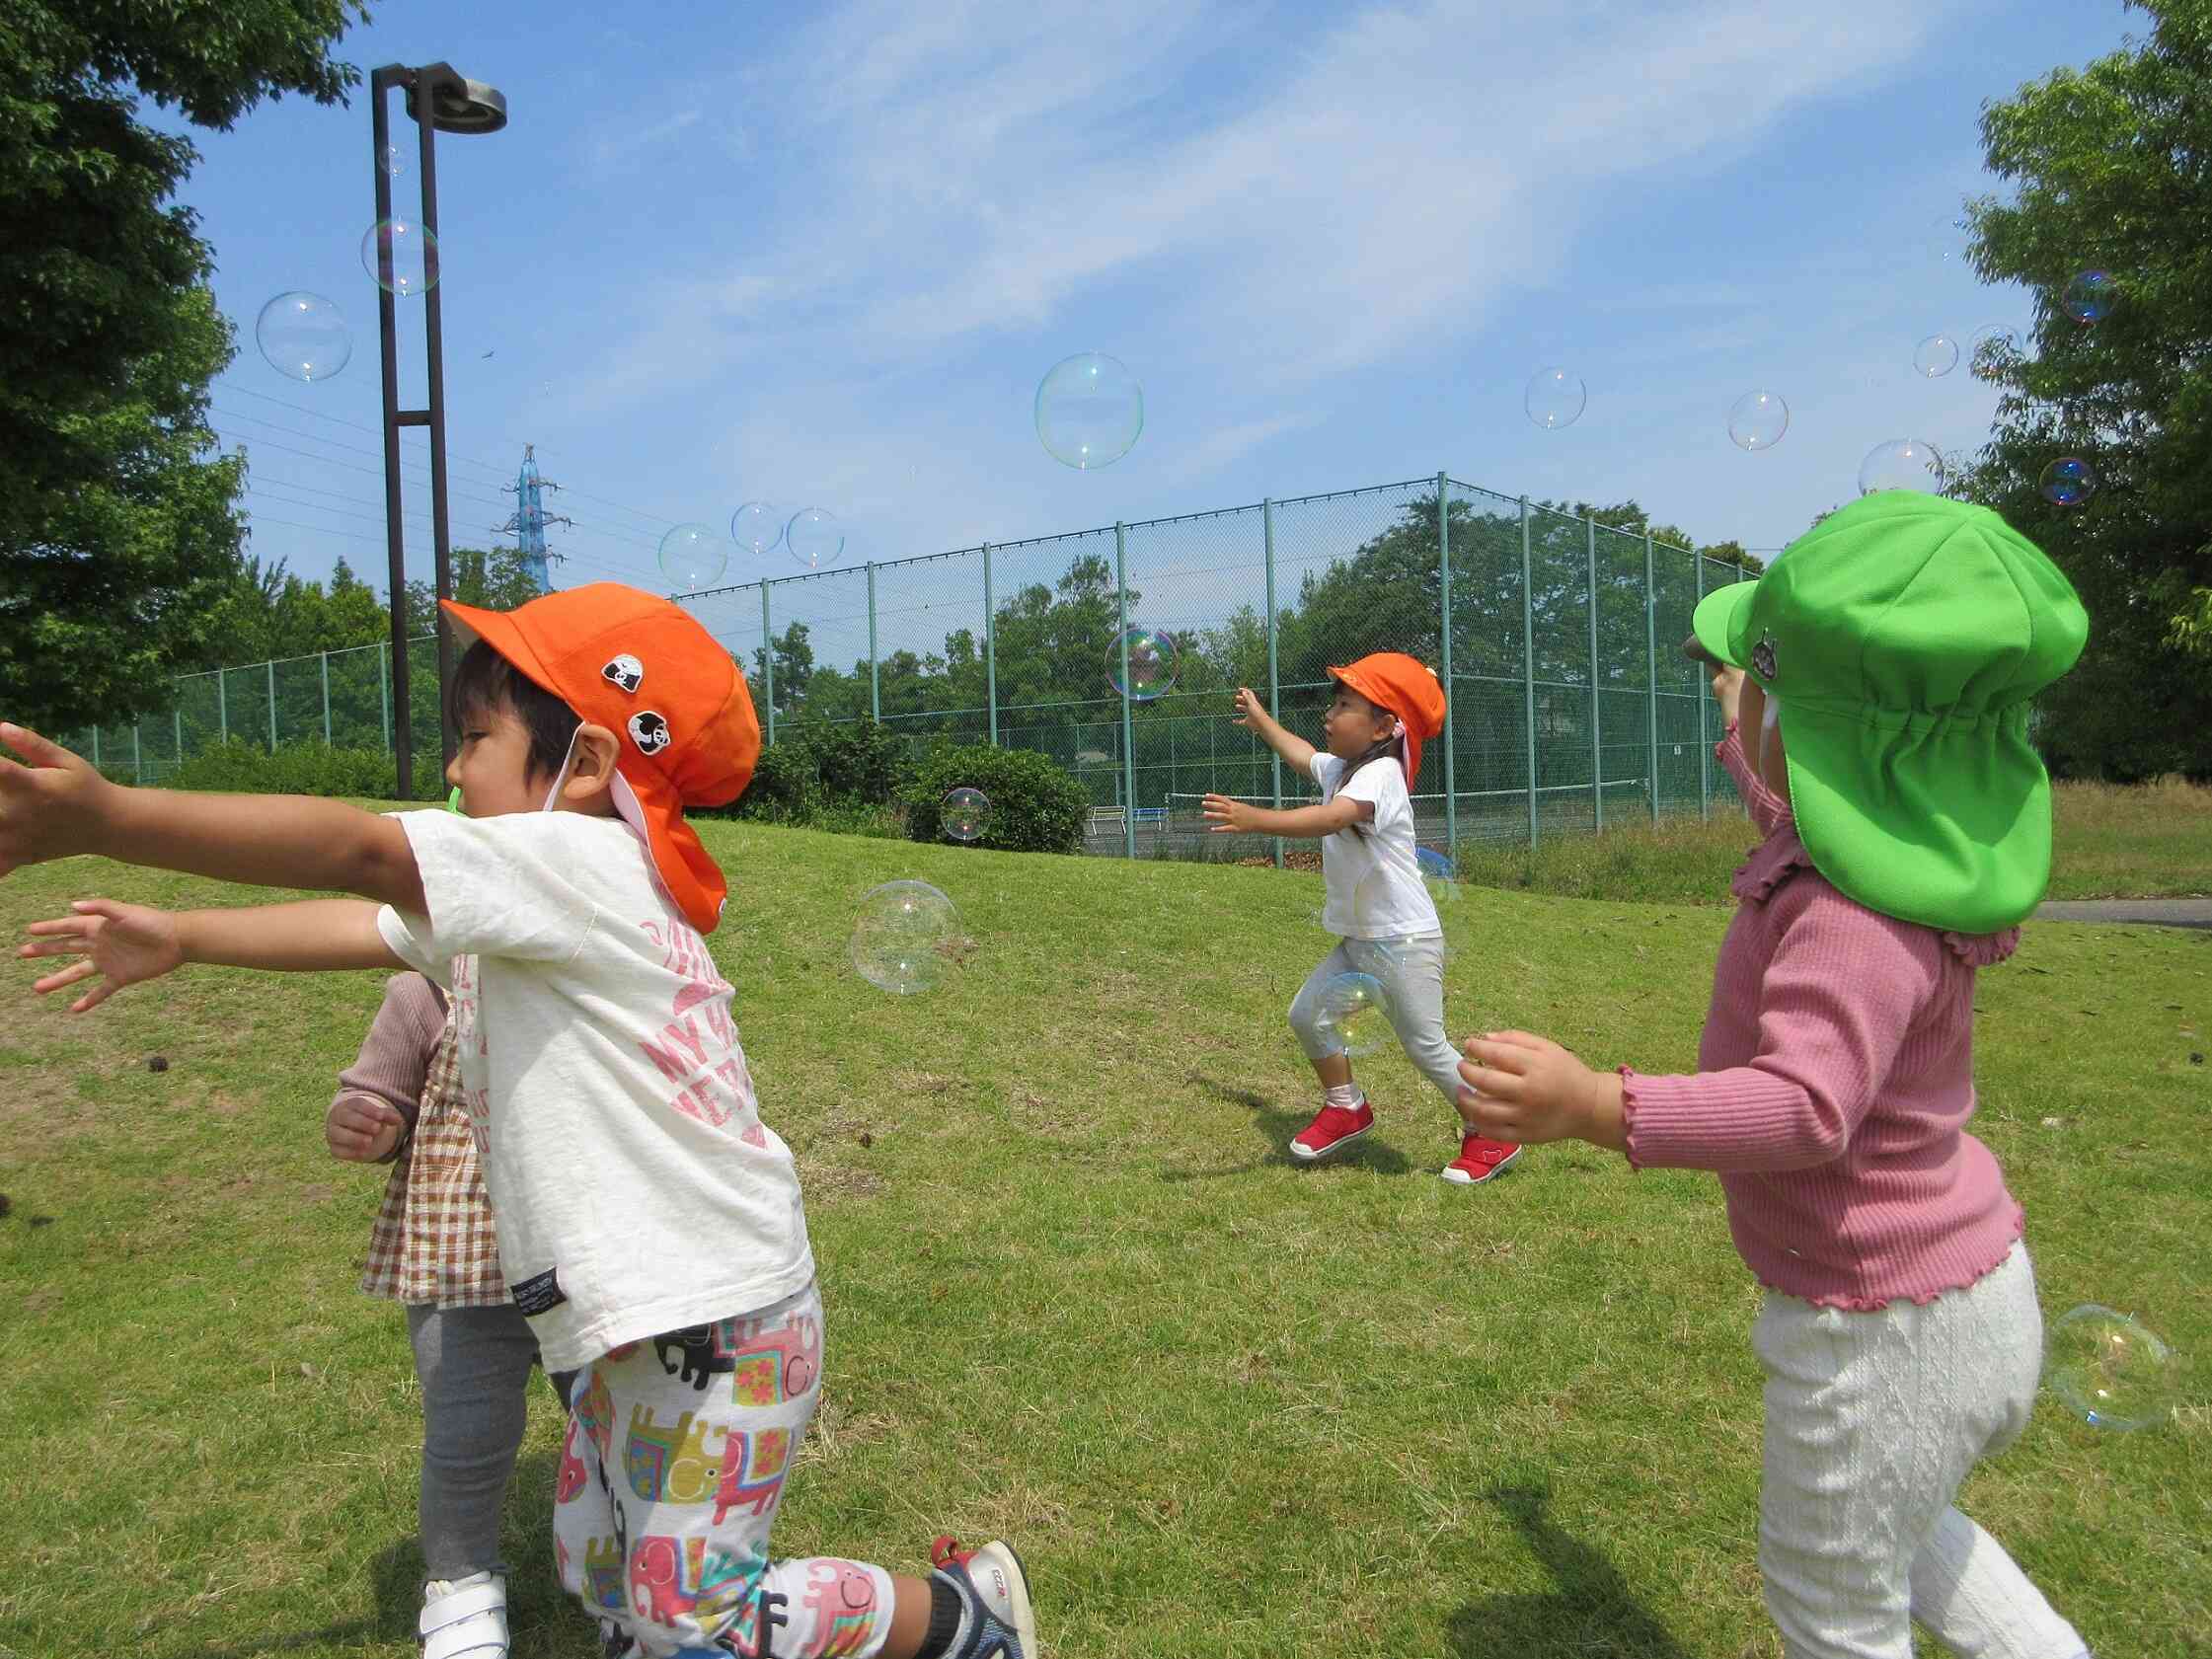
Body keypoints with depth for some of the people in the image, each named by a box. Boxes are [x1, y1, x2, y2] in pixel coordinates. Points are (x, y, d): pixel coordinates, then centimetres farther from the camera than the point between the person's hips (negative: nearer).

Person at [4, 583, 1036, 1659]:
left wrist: (102, 816, -33)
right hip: (638, 1320, 10)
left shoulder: (576, 860, -19)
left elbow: (362, 852, -29)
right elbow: (369, 925, 18)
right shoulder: (527, 900, 11)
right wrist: (181, 940, 15)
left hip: (717, 1317, -10)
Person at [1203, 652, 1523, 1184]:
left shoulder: (1380, 774, -22)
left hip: (1405, 940, -9)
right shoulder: (1340, 767, 8)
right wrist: (1261, 721, 44)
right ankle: (1346, 1109, 28)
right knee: (1307, 1015, 7)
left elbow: (1331, 818, -41)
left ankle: (1492, 1135, 17)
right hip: (1357, 939, 9)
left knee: (1426, 1046, -3)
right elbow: (1303, 756, 33)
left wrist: (1255, 819, -52)